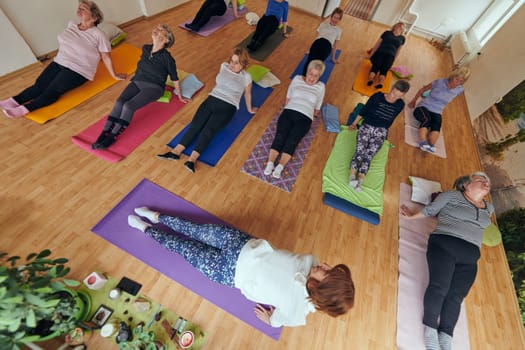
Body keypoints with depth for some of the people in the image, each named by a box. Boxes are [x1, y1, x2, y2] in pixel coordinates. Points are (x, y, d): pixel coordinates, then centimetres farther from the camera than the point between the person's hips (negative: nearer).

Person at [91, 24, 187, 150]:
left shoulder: (166, 57, -11)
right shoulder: (145, 48, 8)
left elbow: (174, 78, -2)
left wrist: (180, 96, 4)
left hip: (154, 87, -6)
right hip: (137, 82, 6)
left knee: (128, 106, -28)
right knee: (119, 102, -21)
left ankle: (111, 138, -20)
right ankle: (103, 134, -23)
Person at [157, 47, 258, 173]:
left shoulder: (246, 77, 6)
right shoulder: (224, 66, 17)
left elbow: (247, 94, 18)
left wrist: (250, 109, 28)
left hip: (227, 106, -4)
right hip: (212, 99, 5)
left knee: (208, 130, -26)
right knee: (195, 124, -17)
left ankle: (192, 160, -38)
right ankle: (176, 152, -25)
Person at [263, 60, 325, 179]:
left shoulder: (321, 87, 18)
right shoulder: (297, 79, 19)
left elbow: (317, 109, 20)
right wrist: (288, 108, 10)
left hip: (305, 117, -1)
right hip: (289, 111, 1)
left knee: (292, 139, -25)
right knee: (280, 135, -24)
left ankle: (280, 167, -38)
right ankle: (270, 163, -35)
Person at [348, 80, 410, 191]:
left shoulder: (400, 104, 8)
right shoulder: (377, 96, 2)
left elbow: (390, 120, 18)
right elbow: (364, 110, 10)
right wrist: (354, 123, 12)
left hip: (381, 131, 1)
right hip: (366, 126, -1)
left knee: (369, 155, -23)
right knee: (360, 150, -27)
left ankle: (359, 181, -37)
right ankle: (352, 177, -39)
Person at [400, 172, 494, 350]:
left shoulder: (489, 208, 23)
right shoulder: (451, 196, 7)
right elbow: (430, 210, 11)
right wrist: (412, 216, 14)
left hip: (469, 255, 5)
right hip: (444, 244, -4)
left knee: (456, 296, -7)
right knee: (439, 286, -16)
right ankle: (430, 330, -9)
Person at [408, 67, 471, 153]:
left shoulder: (459, 90, 4)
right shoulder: (439, 82, -6)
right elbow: (423, 89, 8)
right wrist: (413, 101, 14)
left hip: (436, 113, 4)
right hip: (423, 107, -4)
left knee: (437, 125, -34)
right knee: (427, 120, -41)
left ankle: (431, 146, -56)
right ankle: (423, 144, -61)